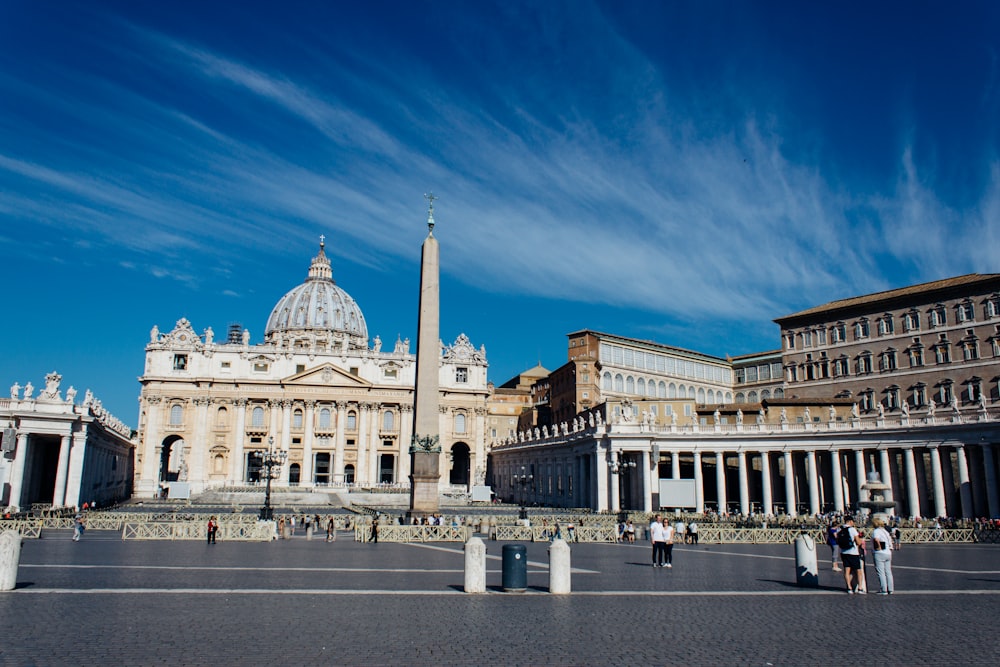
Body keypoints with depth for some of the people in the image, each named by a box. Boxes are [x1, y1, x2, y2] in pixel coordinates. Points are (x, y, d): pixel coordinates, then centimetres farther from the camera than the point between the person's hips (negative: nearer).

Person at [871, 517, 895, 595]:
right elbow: (890, 543, 20)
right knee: (888, 572, 13)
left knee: (881, 572, -4)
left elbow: (876, 539, -33)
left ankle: (883, 590, -4)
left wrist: (879, 547, -20)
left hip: (879, 553, -8)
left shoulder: (876, 531, -11)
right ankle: (890, 589, 16)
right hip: (888, 553, 8)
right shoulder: (885, 531, 16)